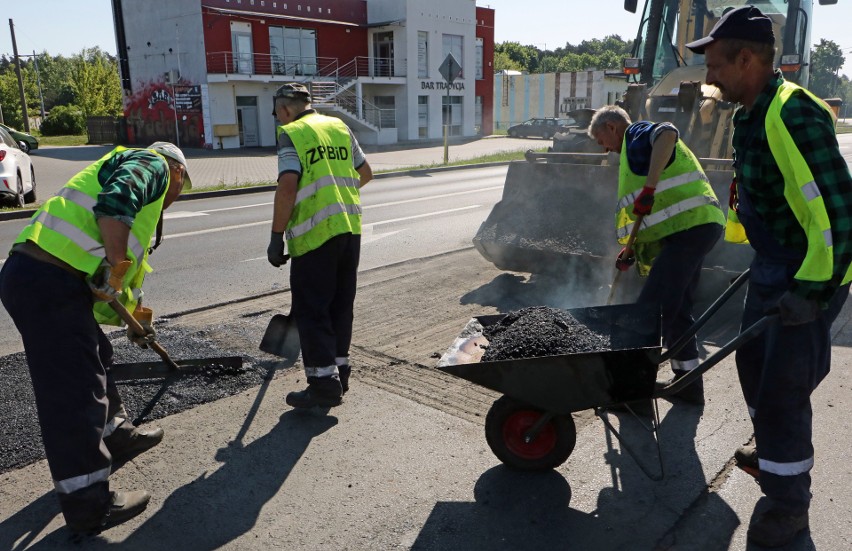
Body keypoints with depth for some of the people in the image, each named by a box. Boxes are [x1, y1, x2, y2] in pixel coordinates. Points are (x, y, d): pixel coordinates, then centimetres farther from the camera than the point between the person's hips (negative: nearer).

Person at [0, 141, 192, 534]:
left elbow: (129, 258, 35)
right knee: (74, 391, -3)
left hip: (44, 277, 10)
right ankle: (88, 505, 8)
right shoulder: (152, 162, 2)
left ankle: (114, 435, 46)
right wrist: (116, 266, -18)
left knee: (95, 358, 26)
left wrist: (133, 316, 40)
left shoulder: (142, 185, 29)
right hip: (50, 282, -10)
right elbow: (115, 202, -21)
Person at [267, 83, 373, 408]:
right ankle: (339, 369, 26)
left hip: (315, 233, -7)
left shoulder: (291, 134, -4)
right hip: (350, 227, 7)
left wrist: (276, 237, -11)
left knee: (311, 309, 1)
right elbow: (365, 173, 21)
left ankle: (324, 383, 2)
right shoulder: (340, 127, 15)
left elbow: (288, 187, -16)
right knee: (341, 304, 16)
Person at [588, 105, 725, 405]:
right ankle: (688, 382, 24)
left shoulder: (637, 133, -1)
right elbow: (659, 211, 29)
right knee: (677, 310, 16)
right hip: (696, 225, 11)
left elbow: (668, 133, -28)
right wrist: (632, 249, 23)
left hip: (690, 226, -11)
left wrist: (648, 188, -31)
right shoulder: (638, 149, 28)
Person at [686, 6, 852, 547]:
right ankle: (773, 452, 45)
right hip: (771, 266, 10)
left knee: (783, 390, -1)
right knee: (754, 363, 21)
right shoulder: (752, 114, 5)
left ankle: (788, 502, 19)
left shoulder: (793, 117, -26)